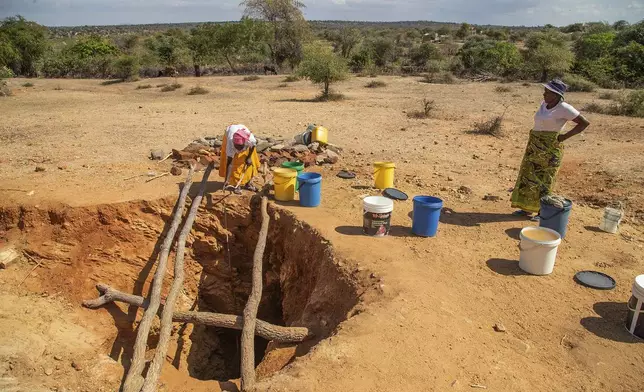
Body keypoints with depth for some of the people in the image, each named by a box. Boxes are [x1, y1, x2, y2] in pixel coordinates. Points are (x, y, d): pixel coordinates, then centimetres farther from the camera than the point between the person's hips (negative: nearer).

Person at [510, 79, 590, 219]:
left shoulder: (564, 108, -14)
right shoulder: (544, 104, 7)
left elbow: (585, 123, -11)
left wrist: (565, 136, -13)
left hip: (550, 149, -8)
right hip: (535, 147, 8)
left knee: (544, 181, 0)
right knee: (528, 176, 11)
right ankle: (527, 208, 22)